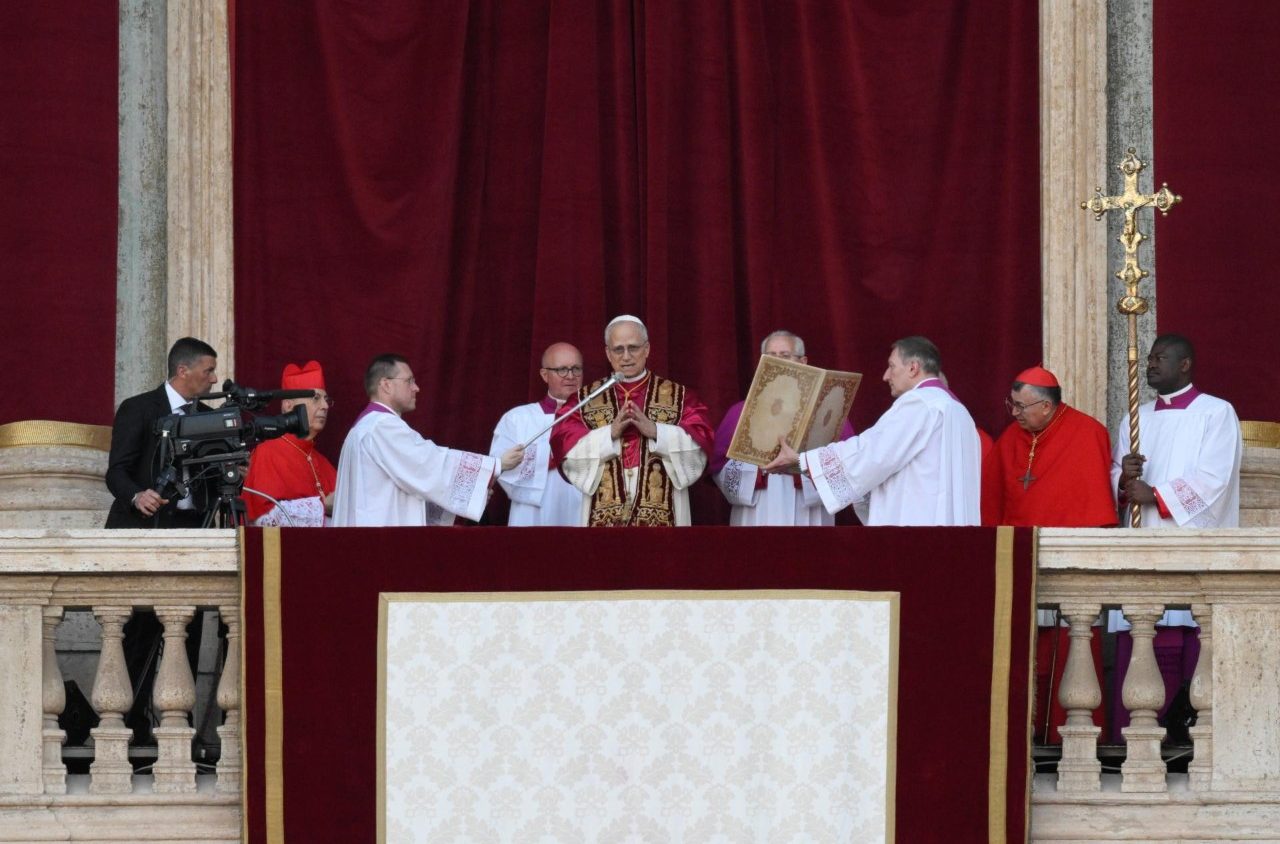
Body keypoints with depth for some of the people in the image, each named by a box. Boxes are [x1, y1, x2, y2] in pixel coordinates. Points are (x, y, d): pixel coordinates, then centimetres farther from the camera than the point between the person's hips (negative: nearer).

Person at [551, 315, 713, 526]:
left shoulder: (678, 396, 10)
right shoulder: (585, 399, 11)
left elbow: (699, 443, -3)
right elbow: (565, 447, -1)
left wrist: (655, 430, -15)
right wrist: (610, 433, -14)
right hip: (604, 515, 0)